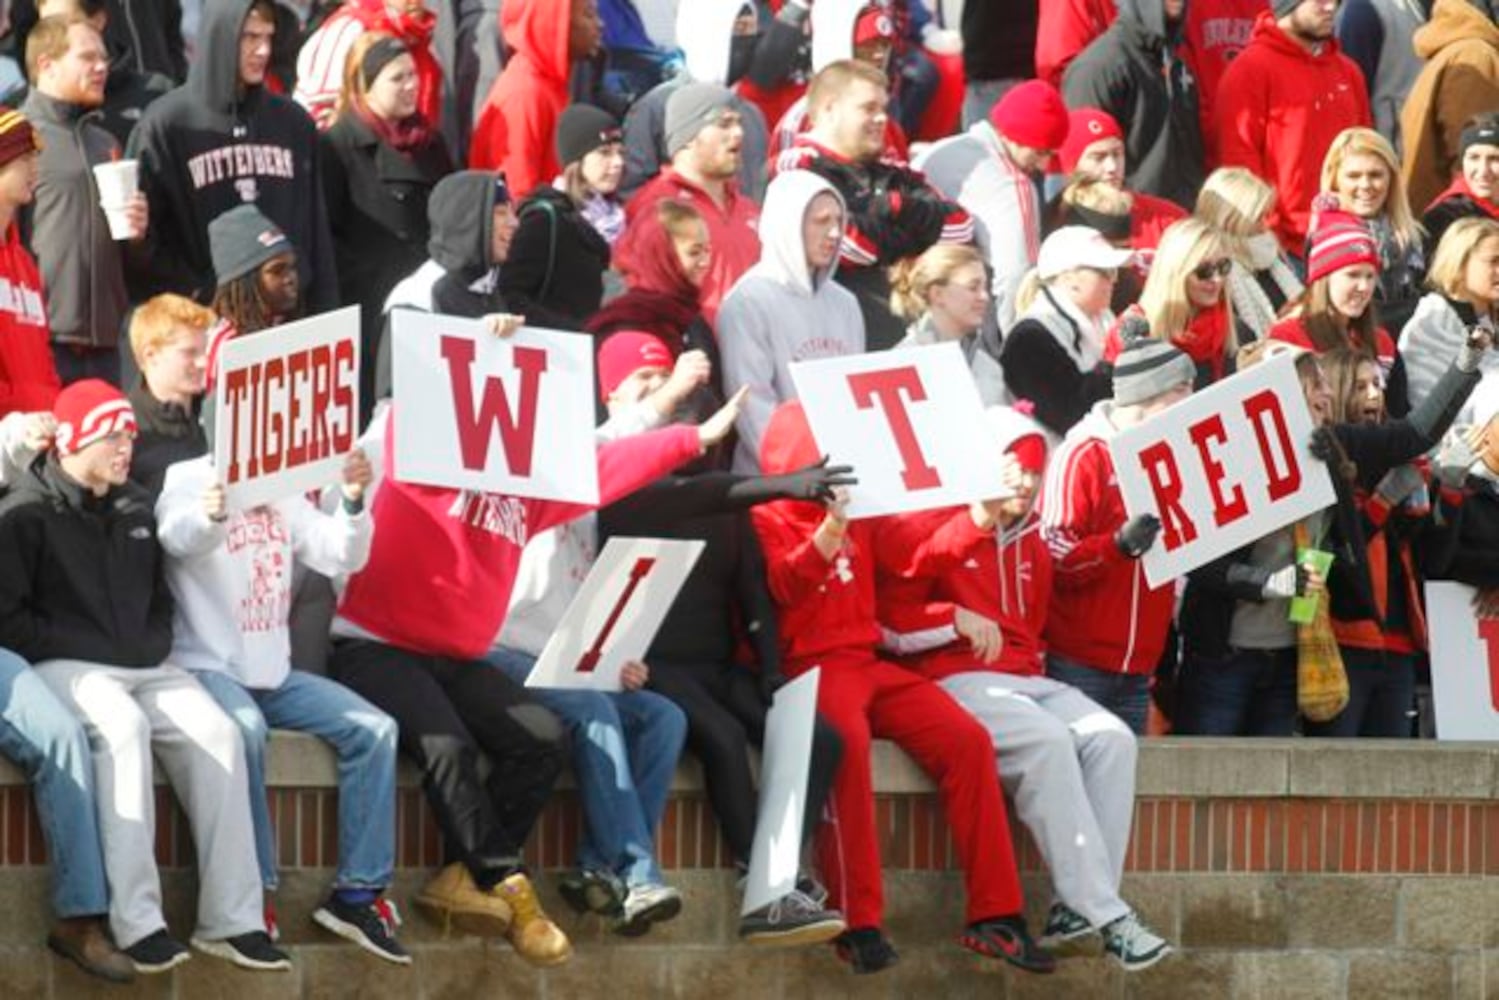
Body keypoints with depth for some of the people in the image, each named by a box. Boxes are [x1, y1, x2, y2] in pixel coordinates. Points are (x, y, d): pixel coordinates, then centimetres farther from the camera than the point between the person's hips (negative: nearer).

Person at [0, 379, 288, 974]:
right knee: (123, 725, -36)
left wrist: (154, 645, 10)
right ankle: (136, 923, -39)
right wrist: (73, 648, -13)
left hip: (142, 665, 6)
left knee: (216, 731, -19)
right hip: (66, 669, -6)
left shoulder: (135, 510, 19)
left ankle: (231, 920, -19)